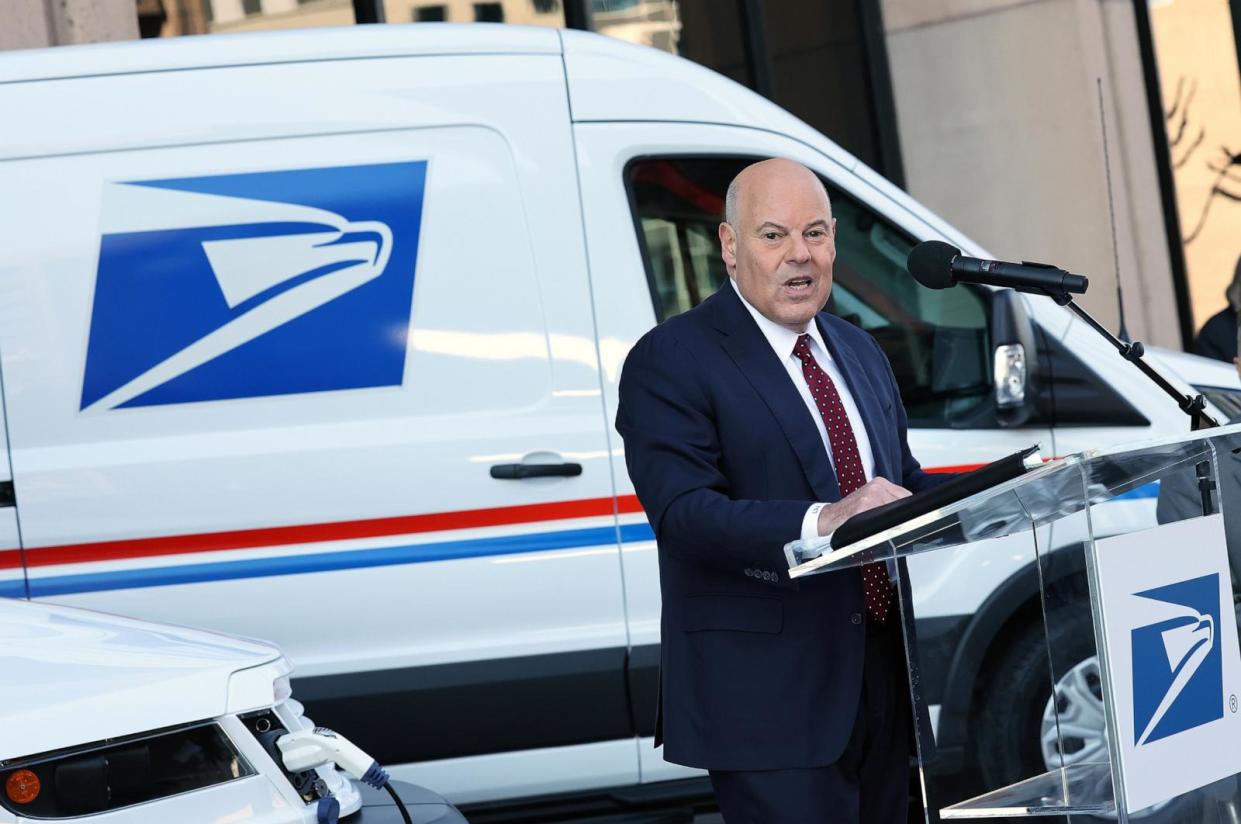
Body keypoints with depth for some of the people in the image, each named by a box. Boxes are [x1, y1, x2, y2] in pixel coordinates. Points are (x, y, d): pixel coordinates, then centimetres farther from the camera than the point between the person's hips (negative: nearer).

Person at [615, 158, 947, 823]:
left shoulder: (858, 352, 17)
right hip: (767, 701, -8)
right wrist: (822, 521, -35)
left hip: (880, 685, 8)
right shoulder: (671, 362, -9)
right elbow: (684, 514, -21)